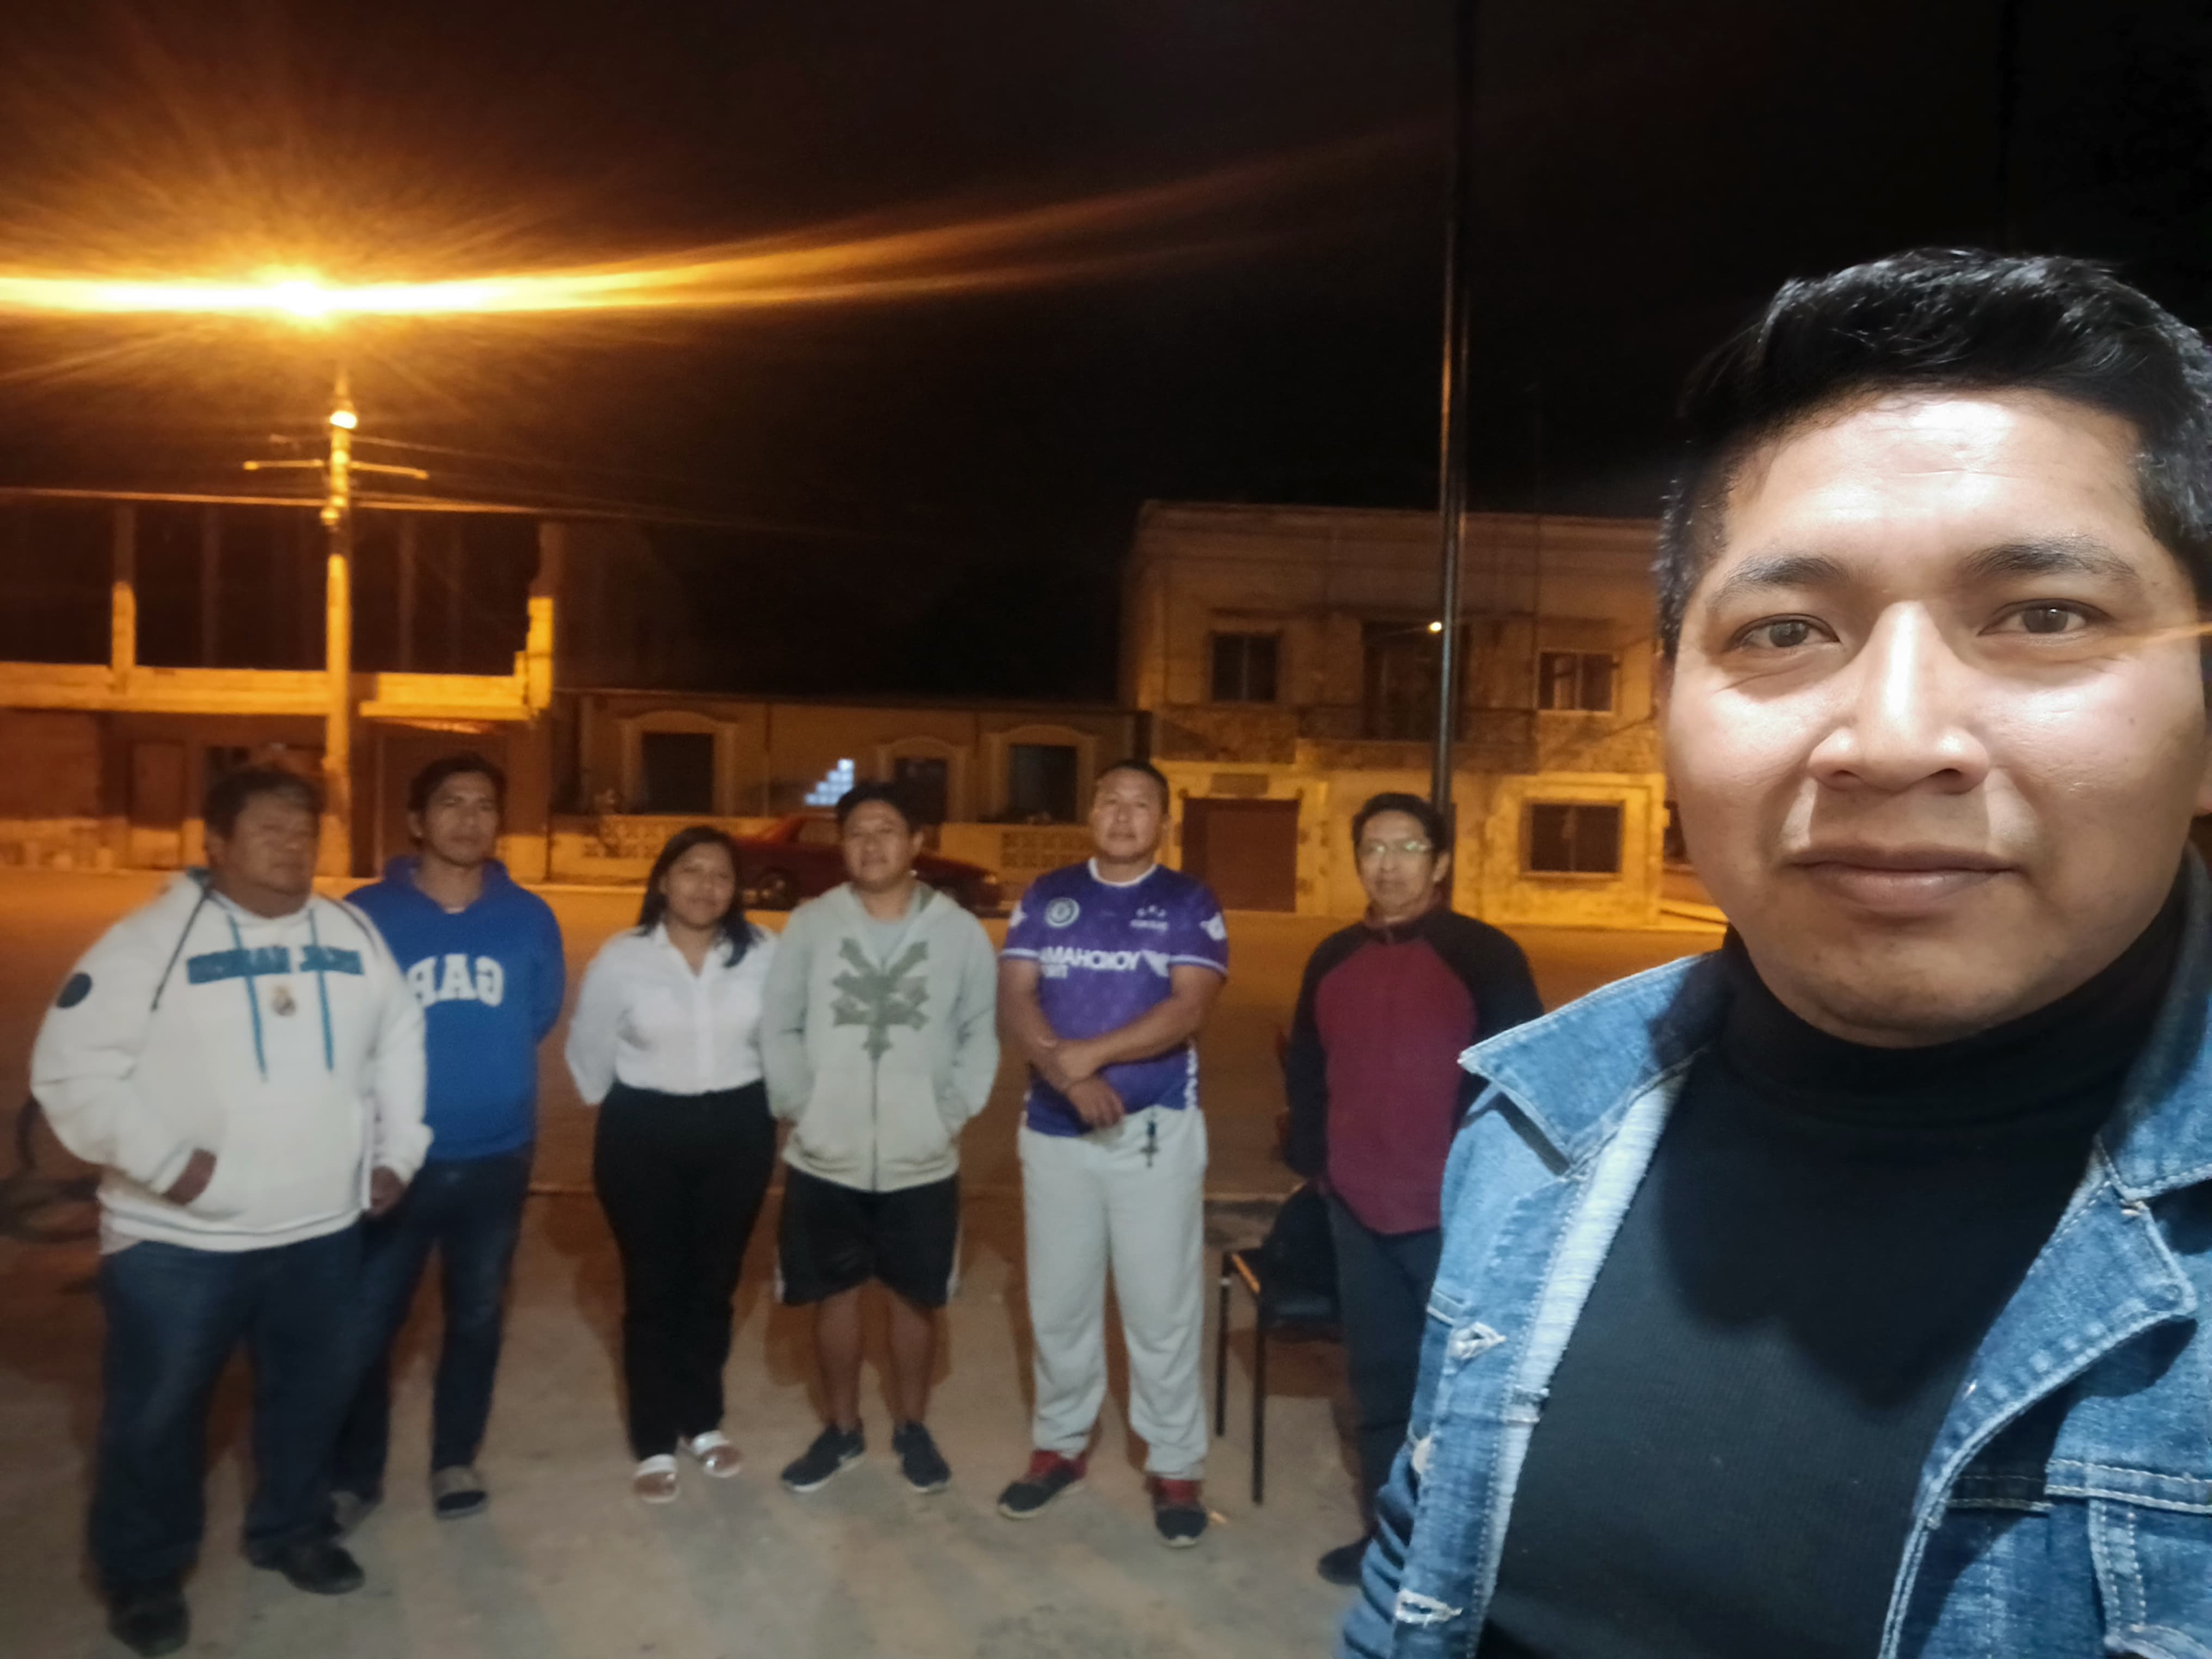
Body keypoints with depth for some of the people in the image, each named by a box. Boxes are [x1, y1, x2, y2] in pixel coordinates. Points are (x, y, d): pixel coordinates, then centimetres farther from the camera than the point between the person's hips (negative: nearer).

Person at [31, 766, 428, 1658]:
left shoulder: (353, 934, 4)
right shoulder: (152, 937, -11)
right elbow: (71, 1067, -13)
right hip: (179, 1236, -4)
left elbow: (399, 1044, 13)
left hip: (324, 1226, 5)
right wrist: (162, 1162, -18)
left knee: (312, 1393, 19)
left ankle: (290, 1529, 41)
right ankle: (143, 1575, 33)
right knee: (155, 1413, 10)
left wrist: (395, 1152, 8)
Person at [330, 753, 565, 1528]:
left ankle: (455, 1459, 36)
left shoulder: (530, 919, -2)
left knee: (477, 1317, 17)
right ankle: (352, 1475, 29)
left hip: (496, 1156, 2)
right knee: (366, 1324, 5)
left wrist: (487, 1070, 7)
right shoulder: (365, 914, -10)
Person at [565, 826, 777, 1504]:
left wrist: (763, 1102, 6)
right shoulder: (621, 958, -9)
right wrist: (617, 1113, 10)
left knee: (713, 1282, 14)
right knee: (653, 1288, 7)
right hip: (644, 1134, -1)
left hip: (738, 1131, 1)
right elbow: (589, 1049, 3)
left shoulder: (763, 953, -8)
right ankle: (654, 1443, 20)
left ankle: (703, 1422, 32)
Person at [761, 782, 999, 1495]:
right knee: (835, 1295, 14)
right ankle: (842, 1428, 34)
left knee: (916, 1298, 14)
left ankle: (912, 1428, 34)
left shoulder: (960, 931, -4)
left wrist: (954, 1112, -7)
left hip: (923, 1161, 0)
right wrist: (799, 1107, -8)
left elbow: (980, 1034, 2)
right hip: (824, 1159, 1)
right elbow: (778, 1029, 0)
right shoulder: (810, 924, -3)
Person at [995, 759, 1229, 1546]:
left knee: (1162, 1305, 3)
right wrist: (1065, 1073, -20)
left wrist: (1090, 1053, -21)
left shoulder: (1190, 904, 0)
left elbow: (1188, 1009, -13)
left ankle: (1176, 1467, 18)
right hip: (1054, 1129, 2)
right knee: (1058, 1302, 13)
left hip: (1156, 1129, -2)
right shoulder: (1046, 897, 6)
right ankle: (1059, 1444, 31)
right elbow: (1013, 1001, -3)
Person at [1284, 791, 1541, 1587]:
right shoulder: (1334, 958, 8)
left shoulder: (1484, 955, -9)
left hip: (1455, 1214, -5)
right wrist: (1313, 1158, 13)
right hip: (1358, 1209, 5)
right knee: (1380, 1379, 17)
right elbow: (1306, 1068, 18)